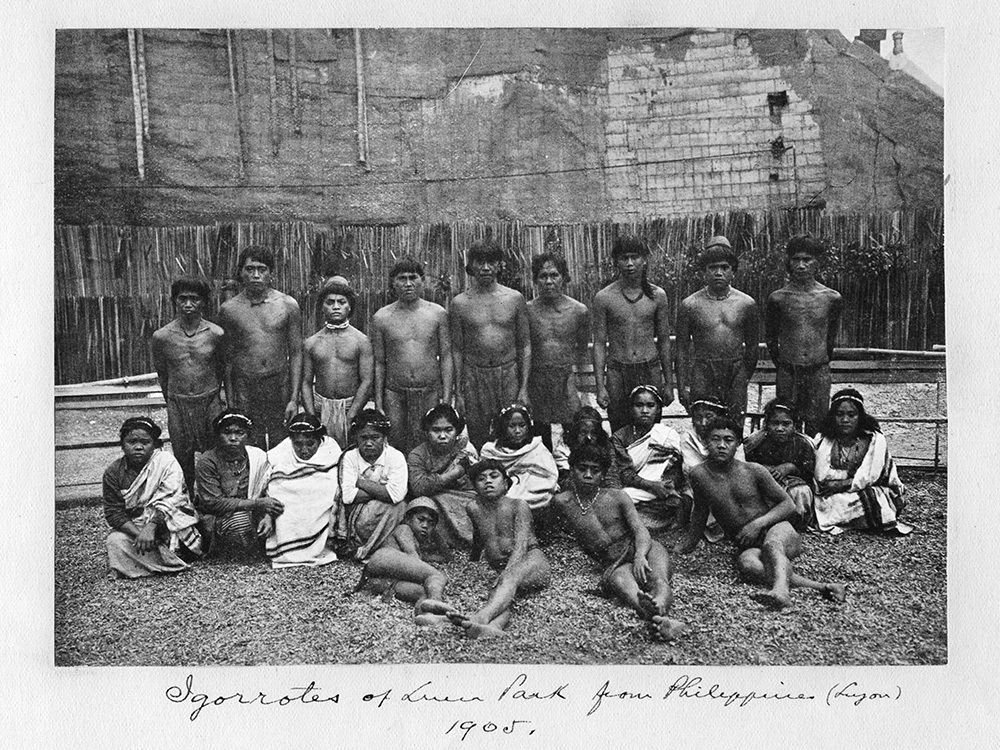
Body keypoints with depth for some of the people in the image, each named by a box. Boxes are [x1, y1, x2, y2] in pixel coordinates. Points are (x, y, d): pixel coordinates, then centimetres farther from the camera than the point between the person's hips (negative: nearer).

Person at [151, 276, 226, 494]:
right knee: (183, 460, 8)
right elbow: (161, 372, 10)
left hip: (210, 403, 0)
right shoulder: (162, 336, -5)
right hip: (178, 405, 1)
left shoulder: (216, 334, -6)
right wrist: (171, 401, 15)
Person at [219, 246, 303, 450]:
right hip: (245, 389, 0)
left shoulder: (288, 305, -1)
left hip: (280, 386, 0)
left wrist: (294, 398, -4)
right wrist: (230, 402, 4)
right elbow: (228, 359, 7)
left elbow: (296, 354, 1)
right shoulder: (229, 310, 1)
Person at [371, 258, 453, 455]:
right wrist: (378, 404, 2)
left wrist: (447, 397, -2)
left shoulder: (438, 313, 2)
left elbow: (446, 357, 3)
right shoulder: (381, 318, 2)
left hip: (430, 394, 0)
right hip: (394, 395, 0)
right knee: (395, 448, 3)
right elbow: (379, 363, 5)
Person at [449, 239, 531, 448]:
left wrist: (524, 388, 0)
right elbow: (456, 350, 4)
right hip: (474, 377, 0)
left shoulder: (515, 298, 2)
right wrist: (458, 393, 1)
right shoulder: (460, 303, 1)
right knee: (477, 442, 7)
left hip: (509, 375, 0)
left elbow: (524, 345, 5)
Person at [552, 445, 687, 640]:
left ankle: (658, 607, -69)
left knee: (658, 580, -34)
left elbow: (640, 529, -6)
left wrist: (640, 555, -26)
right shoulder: (560, 502, 6)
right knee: (617, 580, -39)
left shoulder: (617, 497, 6)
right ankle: (660, 619, -70)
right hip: (613, 564, -2)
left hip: (640, 550, 2)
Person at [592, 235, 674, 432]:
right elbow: (599, 343, 0)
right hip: (617, 373, -1)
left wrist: (669, 383, 8)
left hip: (650, 371, 1)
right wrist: (600, 386, -5)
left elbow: (664, 341, 9)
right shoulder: (604, 297, -2)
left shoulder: (657, 295, 3)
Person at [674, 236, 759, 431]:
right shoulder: (690, 305, 0)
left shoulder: (746, 304, 4)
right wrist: (683, 385, 1)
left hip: (736, 372, 1)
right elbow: (682, 347, 4)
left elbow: (752, 345, 13)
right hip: (702, 372, -1)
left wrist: (745, 376, 11)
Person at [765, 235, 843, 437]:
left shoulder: (832, 298, 0)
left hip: (819, 372, 0)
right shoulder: (778, 298, -2)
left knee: (816, 426, 5)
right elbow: (770, 336, 11)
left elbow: (831, 336, 14)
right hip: (787, 372, 0)